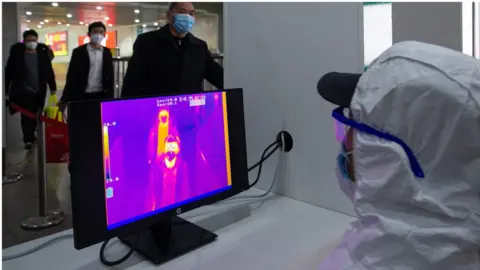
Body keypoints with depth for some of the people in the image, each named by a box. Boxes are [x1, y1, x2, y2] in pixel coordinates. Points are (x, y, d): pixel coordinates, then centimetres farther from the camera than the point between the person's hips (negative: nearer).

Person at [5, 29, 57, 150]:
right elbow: (8, 72, 1)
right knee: (26, 116, -5)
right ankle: (28, 140, -1)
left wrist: (53, 87, 4)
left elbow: (49, 71, 7)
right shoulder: (16, 53, -1)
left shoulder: (43, 52, 3)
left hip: (39, 92, 2)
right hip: (23, 91, -2)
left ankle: (30, 136, 30)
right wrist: (5, 89, -1)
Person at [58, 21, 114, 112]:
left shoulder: (107, 52, 8)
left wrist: (110, 98, 7)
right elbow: (71, 76, -2)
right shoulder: (79, 51, -1)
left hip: (101, 95, 3)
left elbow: (110, 76, 10)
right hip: (81, 96, -2)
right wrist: (65, 99, -4)